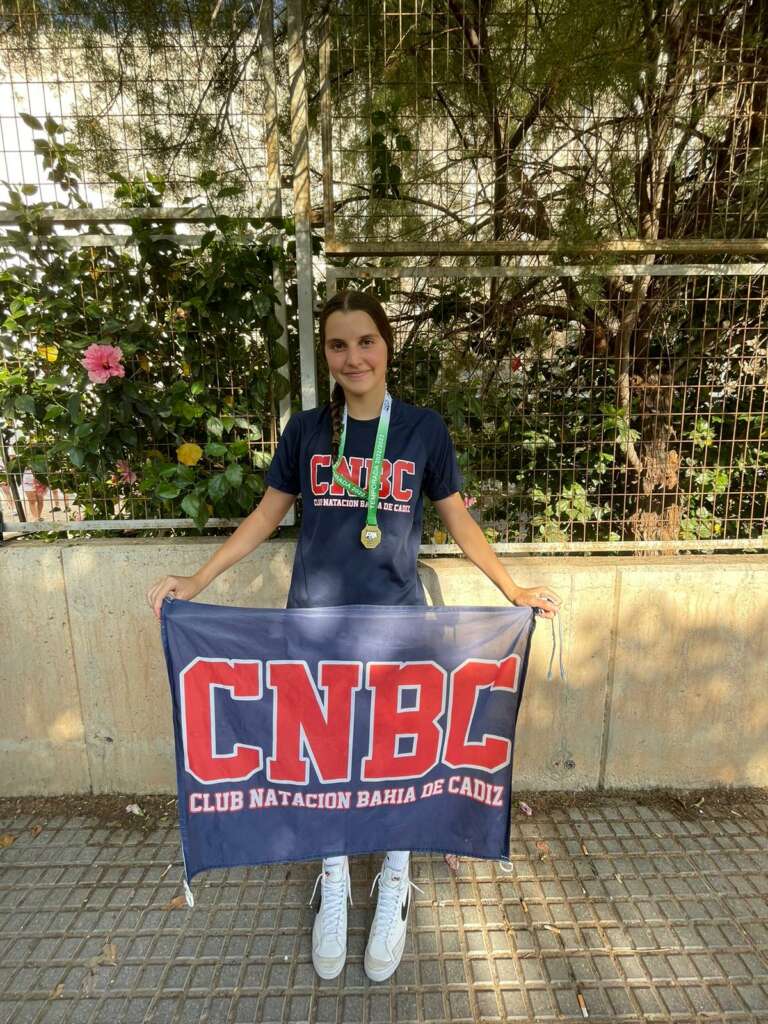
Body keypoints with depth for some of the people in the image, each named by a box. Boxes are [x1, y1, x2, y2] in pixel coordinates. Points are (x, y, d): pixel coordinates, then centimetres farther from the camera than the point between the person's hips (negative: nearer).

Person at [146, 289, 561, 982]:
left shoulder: (423, 428, -3)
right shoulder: (306, 429, 0)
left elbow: (458, 520, 4)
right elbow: (267, 515, 7)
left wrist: (512, 589, -2)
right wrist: (198, 580, 2)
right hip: (317, 621, 1)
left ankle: (394, 885, 40)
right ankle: (334, 882, 41)